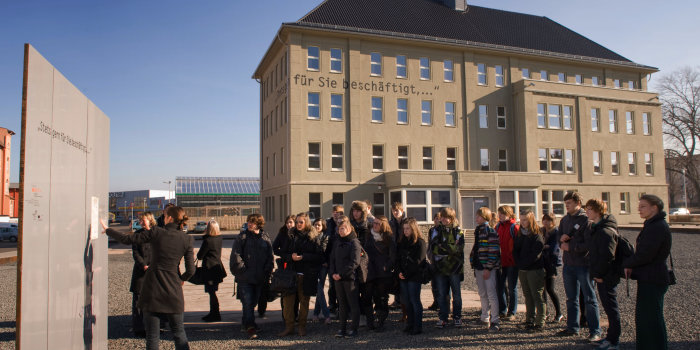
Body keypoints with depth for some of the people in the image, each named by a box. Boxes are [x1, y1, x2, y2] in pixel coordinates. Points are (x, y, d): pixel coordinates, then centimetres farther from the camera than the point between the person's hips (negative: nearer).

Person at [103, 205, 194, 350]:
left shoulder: (156, 232, -7)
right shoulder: (187, 239, -2)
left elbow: (127, 239, -2)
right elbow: (191, 270, -3)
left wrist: (107, 229, 14)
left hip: (153, 289, -1)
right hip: (173, 290, 2)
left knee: (152, 336, 8)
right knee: (179, 332, 14)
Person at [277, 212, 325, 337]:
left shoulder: (314, 237, 0)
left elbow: (320, 256, -7)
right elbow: (283, 254, 10)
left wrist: (303, 257, -16)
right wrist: (291, 257, -12)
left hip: (307, 275, -2)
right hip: (291, 273, 2)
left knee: (304, 301, 7)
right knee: (287, 300, -2)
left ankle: (302, 326, 21)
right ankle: (289, 326, 12)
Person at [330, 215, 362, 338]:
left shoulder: (354, 242, -8)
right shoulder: (337, 243, 13)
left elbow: (355, 262, -15)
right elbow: (332, 259, 16)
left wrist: (342, 274, -17)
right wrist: (333, 273, -1)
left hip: (350, 278, -6)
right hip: (337, 278, 6)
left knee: (353, 304, 2)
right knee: (342, 304, 13)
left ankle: (354, 329, 9)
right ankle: (342, 328, 21)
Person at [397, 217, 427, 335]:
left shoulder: (420, 242, -8)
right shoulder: (402, 242, 14)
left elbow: (417, 262, -13)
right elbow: (398, 258, 12)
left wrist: (406, 274, -12)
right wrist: (400, 272, -4)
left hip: (415, 277, -6)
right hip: (403, 277, 7)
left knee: (415, 301, -3)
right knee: (406, 301, 9)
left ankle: (418, 327, 4)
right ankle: (410, 324, 20)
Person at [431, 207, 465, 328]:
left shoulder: (458, 231, 1)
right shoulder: (437, 230, 6)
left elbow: (459, 248, -11)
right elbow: (433, 247, -6)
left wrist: (442, 246, -14)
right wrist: (450, 249, -13)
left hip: (455, 267, -1)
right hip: (440, 267, 1)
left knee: (456, 294, 9)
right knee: (441, 294, 4)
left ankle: (457, 317, 23)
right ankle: (443, 318, 15)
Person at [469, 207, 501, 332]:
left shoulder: (490, 231, -12)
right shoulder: (478, 230, 13)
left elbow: (493, 251, -16)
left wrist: (488, 268, -19)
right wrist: (474, 264, 17)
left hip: (488, 268, -8)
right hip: (479, 267, 8)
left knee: (491, 294, -5)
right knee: (482, 294, 15)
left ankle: (495, 321, 1)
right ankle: (484, 317, 26)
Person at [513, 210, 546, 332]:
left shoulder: (537, 236, -8)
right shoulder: (520, 235, 12)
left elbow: (535, 255, -14)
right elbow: (515, 250, 9)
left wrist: (523, 264, -11)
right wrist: (519, 263, -4)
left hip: (535, 270, -6)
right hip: (522, 270, 6)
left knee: (537, 296, -3)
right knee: (528, 296, 12)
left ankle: (540, 323, 2)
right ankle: (529, 320, 20)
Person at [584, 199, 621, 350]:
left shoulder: (606, 231, -20)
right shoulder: (594, 228, 10)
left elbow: (607, 256, -24)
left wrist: (599, 274, -17)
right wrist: (596, 273, 14)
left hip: (607, 276, -10)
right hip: (601, 275, 10)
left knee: (611, 306, 1)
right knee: (607, 305, 17)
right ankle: (612, 336, 28)